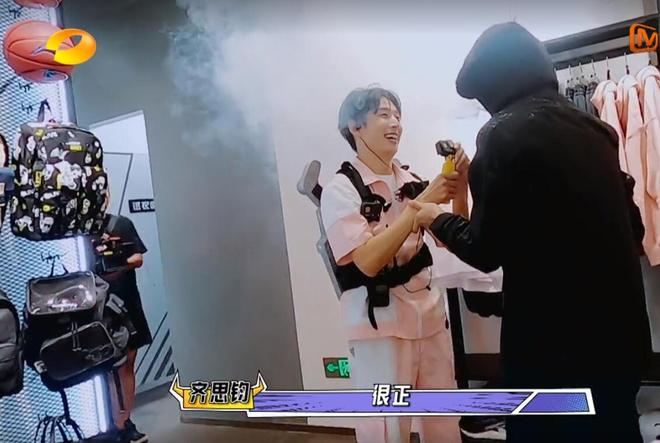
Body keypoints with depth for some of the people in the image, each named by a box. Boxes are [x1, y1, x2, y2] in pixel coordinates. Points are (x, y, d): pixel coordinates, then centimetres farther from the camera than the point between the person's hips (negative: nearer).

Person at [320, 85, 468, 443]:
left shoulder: (410, 182, 6)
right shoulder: (340, 189, -8)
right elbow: (369, 261, -19)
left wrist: (459, 189, -8)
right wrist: (422, 202, -20)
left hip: (429, 312, 5)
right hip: (380, 321, -5)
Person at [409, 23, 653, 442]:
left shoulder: (505, 134, -13)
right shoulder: (590, 128, 9)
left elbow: (485, 251, -12)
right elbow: (631, 227, 16)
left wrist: (438, 220, 5)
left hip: (555, 341, -7)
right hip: (618, 329, 7)